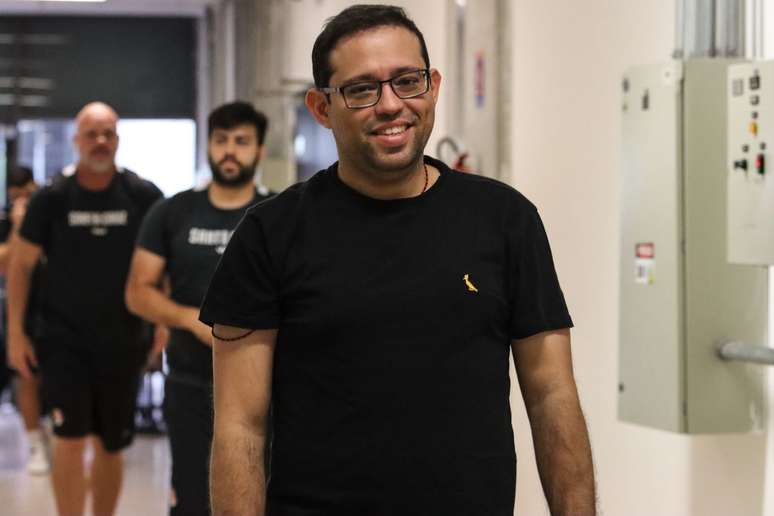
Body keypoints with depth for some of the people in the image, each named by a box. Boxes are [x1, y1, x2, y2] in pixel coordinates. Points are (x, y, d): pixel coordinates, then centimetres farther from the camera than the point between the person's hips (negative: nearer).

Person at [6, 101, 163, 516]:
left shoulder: (144, 197, -5)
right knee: (70, 442, -10)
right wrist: (15, 332, -2)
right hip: (64, 341, -1)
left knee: (110, 446, 12)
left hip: (121, 343, 1)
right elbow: (21, 265, 3)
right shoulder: (52, 199, -4)